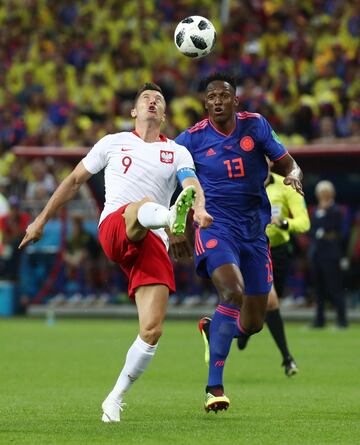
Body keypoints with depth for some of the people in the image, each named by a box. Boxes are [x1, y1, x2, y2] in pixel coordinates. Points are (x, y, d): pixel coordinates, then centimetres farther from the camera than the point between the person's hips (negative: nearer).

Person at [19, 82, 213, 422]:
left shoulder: (177, 153, 18)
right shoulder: (114, 143, 19)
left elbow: (193, 187, -1)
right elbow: (74, 180, 26)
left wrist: (200, 208, -25)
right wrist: (41, 220, 24)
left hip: (152, 245, 2)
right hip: (112, 228, -2)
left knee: (152, 330, -11)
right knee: (143, 205, -39)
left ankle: (116, 398, 6)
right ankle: (171, 218, -77)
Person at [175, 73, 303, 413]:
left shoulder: (255, 126, 1)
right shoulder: (191, 139, -4)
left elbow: (287, 163, 6)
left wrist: (293, 176, -17)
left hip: (254, 230, 4)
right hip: (215, 228, -4)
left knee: (253, 323, 7)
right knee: (233, 292, -31)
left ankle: (212, 329, 44)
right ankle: (214, 387, -27)